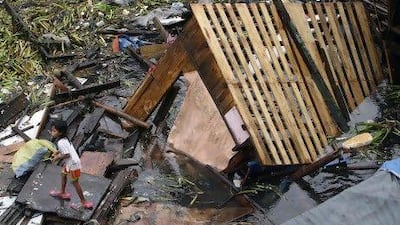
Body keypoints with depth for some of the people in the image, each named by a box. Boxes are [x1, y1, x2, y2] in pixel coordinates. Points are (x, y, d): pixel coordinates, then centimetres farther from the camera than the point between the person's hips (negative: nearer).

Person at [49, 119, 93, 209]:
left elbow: (67, 154, -28)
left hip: (73, 163, -10)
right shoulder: (63, 139, 1)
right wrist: (57, 152, 9)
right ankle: (63, 193, 51)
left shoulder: (61, 143, -28)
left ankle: (84, 202, 11)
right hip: (69, 162, 10)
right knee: (63, 174, 28)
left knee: (75, 182, 2)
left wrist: (58, 157, -15)